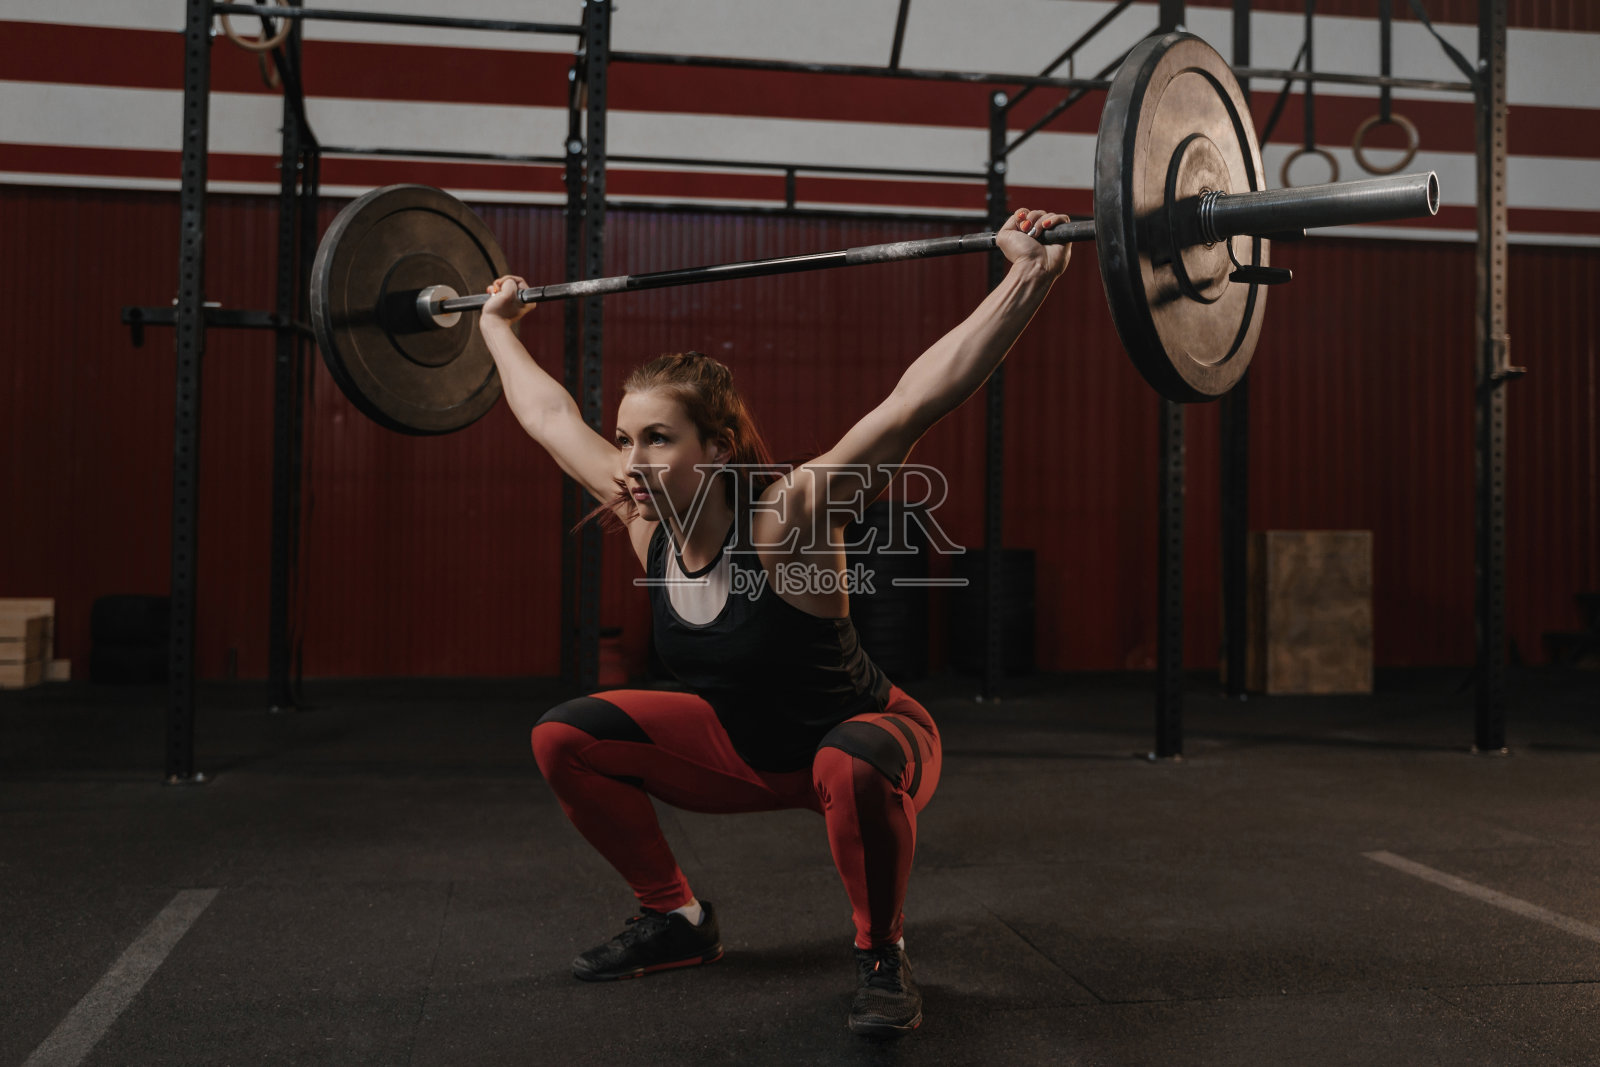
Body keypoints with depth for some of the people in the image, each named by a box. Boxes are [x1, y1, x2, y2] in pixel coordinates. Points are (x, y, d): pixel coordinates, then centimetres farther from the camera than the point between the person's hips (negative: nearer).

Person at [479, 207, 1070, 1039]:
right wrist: (497, 326, 12)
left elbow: (919, 399, -42)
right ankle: (676, 920, 13)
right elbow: (550, 416, 1)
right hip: (744, 748, 6)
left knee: (849, 769, -42)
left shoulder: (786, 522, -31)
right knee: (563, 739, -4)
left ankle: (880, 953, -12)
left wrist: (1027, 279, -48)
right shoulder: (645, 520, -15)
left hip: (865, 731, -6)